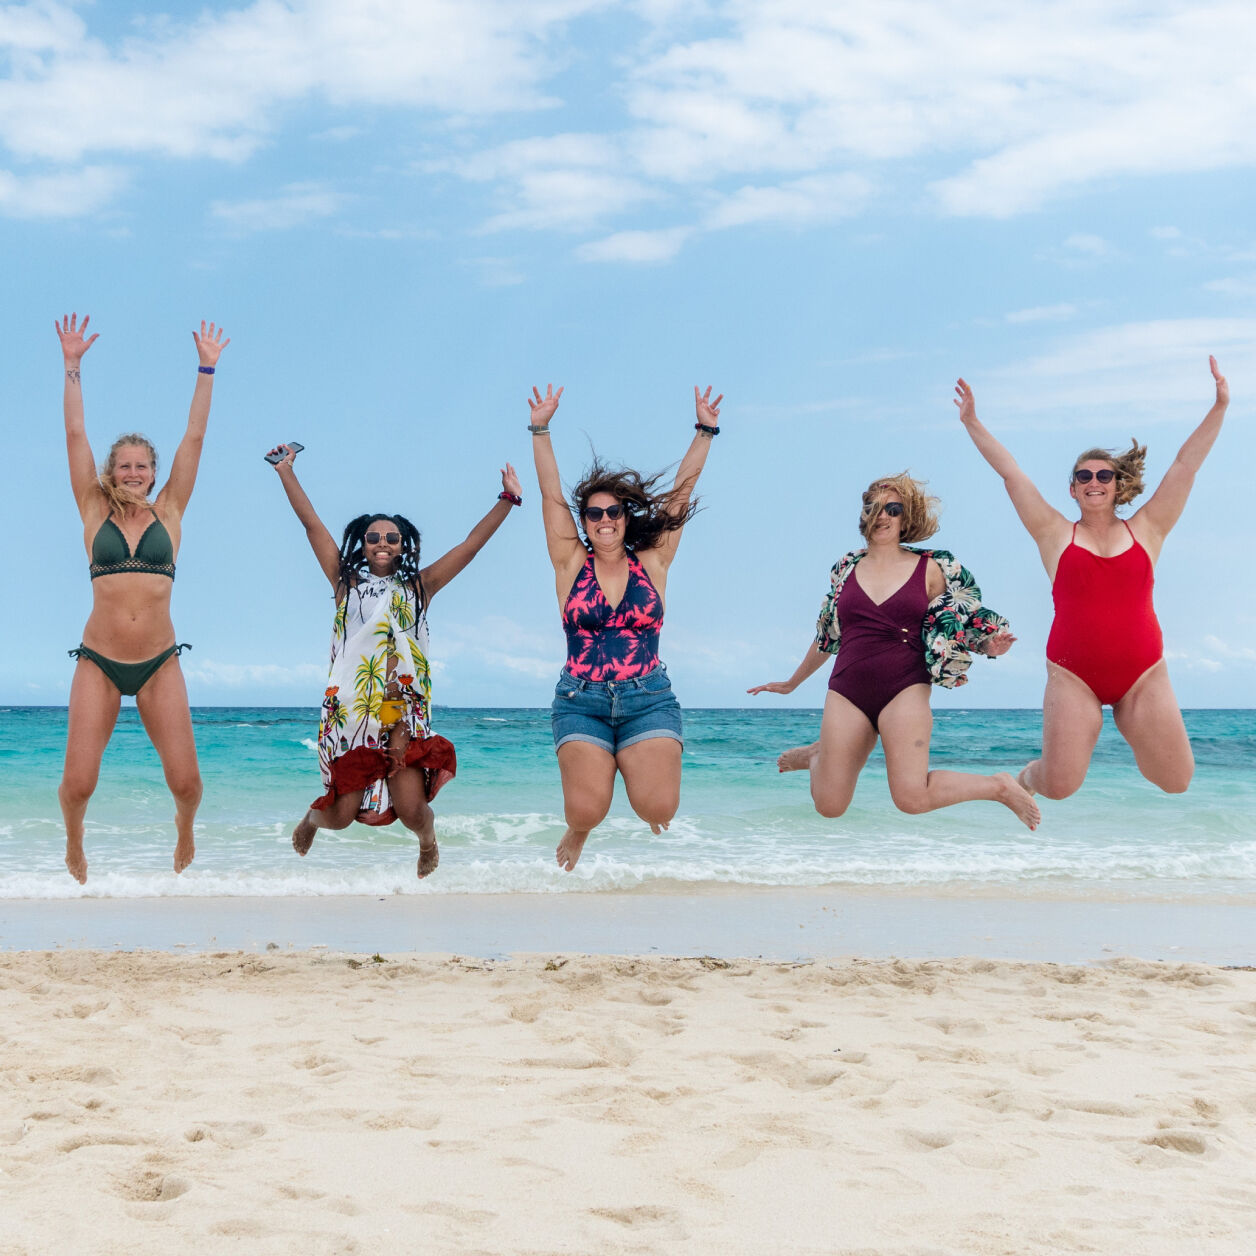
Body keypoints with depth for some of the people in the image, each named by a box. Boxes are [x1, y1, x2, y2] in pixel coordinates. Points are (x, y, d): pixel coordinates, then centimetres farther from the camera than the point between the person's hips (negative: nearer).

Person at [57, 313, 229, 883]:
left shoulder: (168, 512, 7)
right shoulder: (95, 512, 6)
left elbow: (194, 438, 6)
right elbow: (75, 435, 4)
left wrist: (207, 370, 6)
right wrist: (72, 365, 1)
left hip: (160, 664, 1)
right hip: (99, 663, 0)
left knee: (185, 781, -5)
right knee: (78, 783, -7)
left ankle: (184, 827, 32)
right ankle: (74, 842, 29)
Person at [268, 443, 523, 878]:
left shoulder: (418, 587, 10)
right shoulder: (346, 581, 10)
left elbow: (471, 545, 8)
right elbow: (312, 526, 9)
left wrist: (507, 500, 5)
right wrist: (286, 471, 8)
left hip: (404, 713, 0)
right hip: (349, 711, 0)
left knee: (411, 811, -11)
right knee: (342, 815, -2)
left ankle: (427, 840, 27)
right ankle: (312, 818, 37)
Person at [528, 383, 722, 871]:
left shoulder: (652, 564, 8)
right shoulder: (572, 564, 7)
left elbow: (680, 493, 5)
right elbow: (551, 496, 2)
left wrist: (705, 432, 2)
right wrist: (540, 430, -4)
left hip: (649, 701, 1)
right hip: (581, 702, -1)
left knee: (658, 808, -17)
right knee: (586, 810, -19)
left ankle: (636, 766, 22)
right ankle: (577, 835, 20)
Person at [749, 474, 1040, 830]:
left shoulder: (931, 569, 5)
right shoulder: (846, 568, 13)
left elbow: (957, 625, 12)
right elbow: (826, 635, 25)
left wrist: (989, 646, -10)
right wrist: (791, 683, 34)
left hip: (905, 687, -3)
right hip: (847, 690, 3)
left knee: (911, 798, -21)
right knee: (829, 808, -2)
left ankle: (999, 787, 5)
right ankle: (818, 756, 33)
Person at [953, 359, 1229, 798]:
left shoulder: (1146, 530, 9)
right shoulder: (1056, 535, 7)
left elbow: (1186, 464, 6)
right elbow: (1010, 473, 5)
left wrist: (1220, 406, 3)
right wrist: (973, 423, 2)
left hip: (1143, 674, 2)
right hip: (1073, 676, -1)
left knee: (1176, 782, 0)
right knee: (1058, 787, -8)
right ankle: (1021, 781, 29)